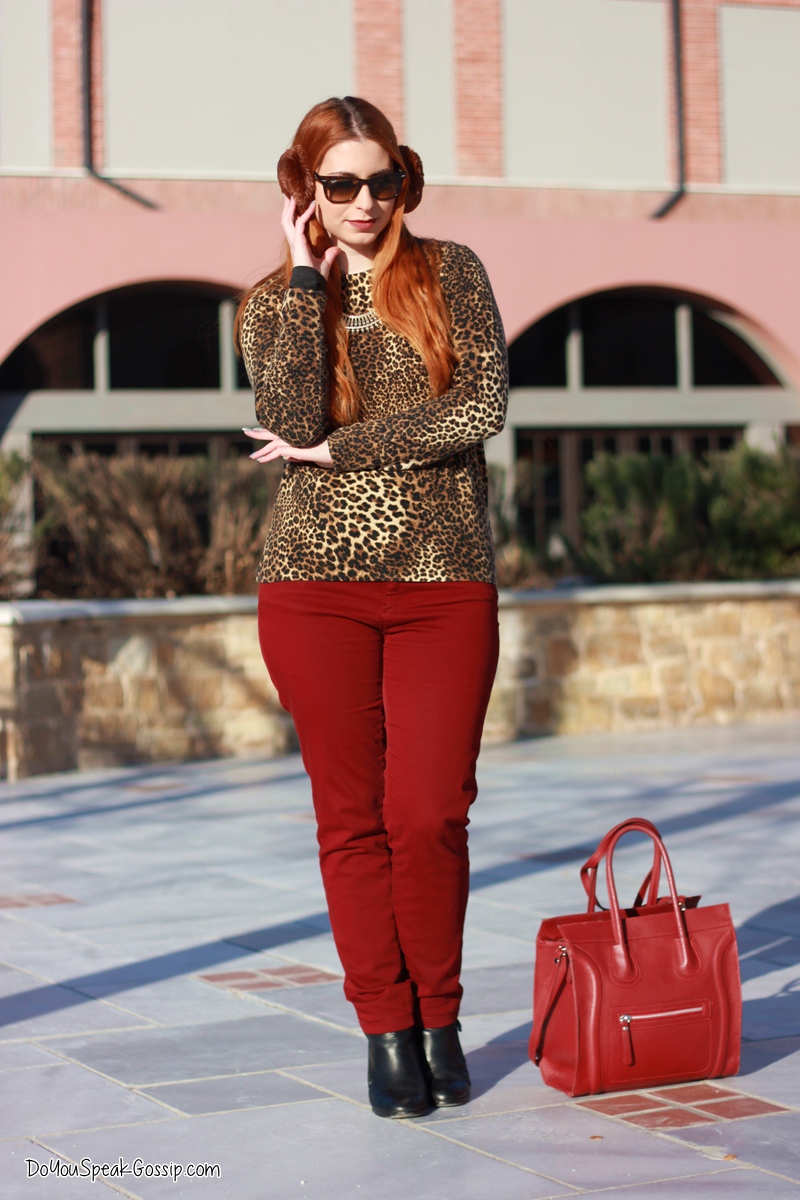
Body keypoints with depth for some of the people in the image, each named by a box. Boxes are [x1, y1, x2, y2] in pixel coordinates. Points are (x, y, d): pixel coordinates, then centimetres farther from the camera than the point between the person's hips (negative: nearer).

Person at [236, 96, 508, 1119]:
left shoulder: (452, 275, 7)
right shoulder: (271, 302, 8)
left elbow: (482, 410, -8)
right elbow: (290, 420, -12)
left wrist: (336, 448, -7)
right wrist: (307, 277, -8)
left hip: (446, 584, 0)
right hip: (317, 586, 1)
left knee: (431, 815, -5)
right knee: (353, 821, 3)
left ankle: (439, 1019, 16)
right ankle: (386, 1032, 14)